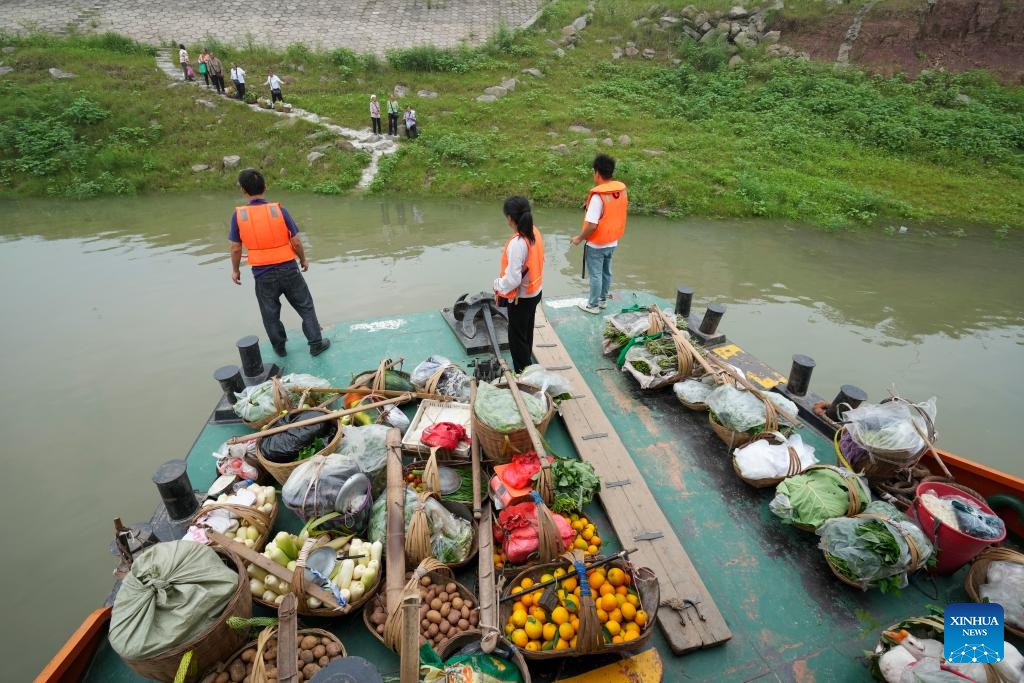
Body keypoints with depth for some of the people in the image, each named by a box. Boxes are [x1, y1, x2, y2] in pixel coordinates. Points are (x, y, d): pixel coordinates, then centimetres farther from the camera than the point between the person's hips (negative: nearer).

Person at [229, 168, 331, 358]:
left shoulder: (238, 215, -8)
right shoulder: (279, 210, -10)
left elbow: (235, 248, -3)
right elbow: (296, 241, -7)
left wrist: (235, 270, 13)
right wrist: (303, 259, 10)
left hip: (263, 274, 1)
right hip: (288, 269, -1)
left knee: (270, 314, 18)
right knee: (306, 307, 14)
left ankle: (279, 347, 33)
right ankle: (316, 344, 18)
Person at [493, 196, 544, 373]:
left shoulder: (517, 243, -31)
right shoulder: (534, 232, -4)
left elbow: (513, 279, -29)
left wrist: (498, 286, -10)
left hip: (521, 297, -9)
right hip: (534, 291, 9)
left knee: (517, 337, 9)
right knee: (527, 332, 25)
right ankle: (526, 367, 43)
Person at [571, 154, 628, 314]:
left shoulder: (598, 196, -26)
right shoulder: (622, 190, -2)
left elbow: (592, 225, -27)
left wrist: (579, 238, -12)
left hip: (597, 244, -7)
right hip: (612, 242, 7)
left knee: (595, 274, 6)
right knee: (606, 272, 21)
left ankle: (593, 305, 19)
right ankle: (603, 300, 36)